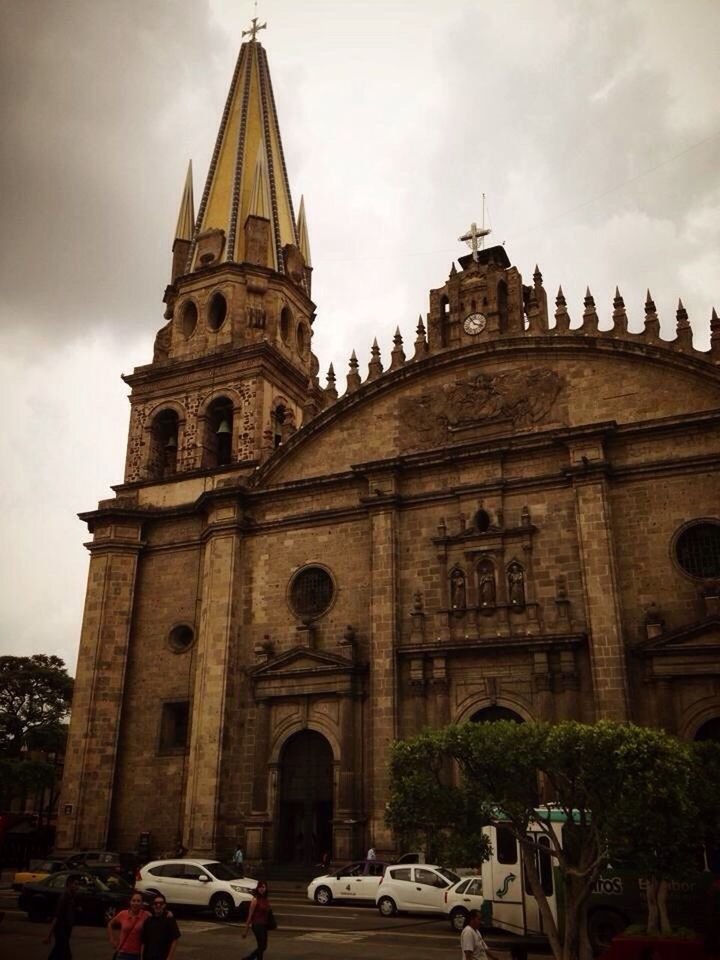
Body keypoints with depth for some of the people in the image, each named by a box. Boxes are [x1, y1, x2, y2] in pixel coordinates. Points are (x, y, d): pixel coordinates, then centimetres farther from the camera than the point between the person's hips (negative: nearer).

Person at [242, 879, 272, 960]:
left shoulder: (266, 900, 6)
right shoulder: (255, 900, -13)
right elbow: (250, 915, -12)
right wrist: (246, 930, -11)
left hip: (264, 925, 7)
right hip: (257, 925, -7)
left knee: (263, 946, 13)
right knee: (262, 946, -2)